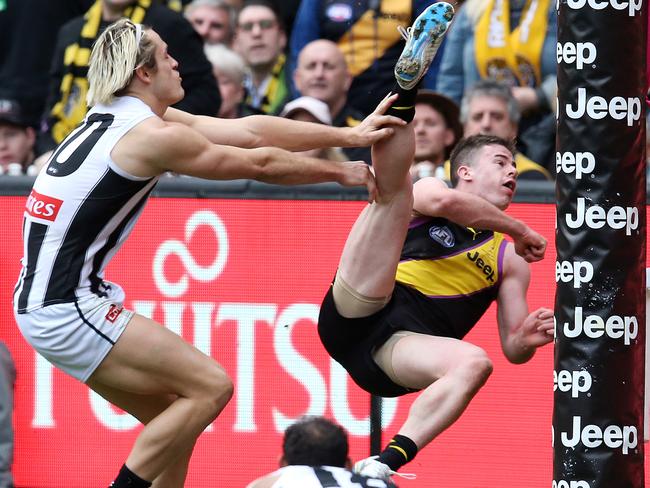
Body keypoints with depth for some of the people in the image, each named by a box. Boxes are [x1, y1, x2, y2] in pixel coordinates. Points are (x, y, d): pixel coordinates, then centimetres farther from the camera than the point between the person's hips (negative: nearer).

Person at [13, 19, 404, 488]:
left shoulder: (119, 121, 13)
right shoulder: (154, 136, -15)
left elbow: (249, 131, 13)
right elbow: (261, 164, -4)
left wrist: (348, 135, 12)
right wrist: (341, 172, 11)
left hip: (43, 302, 10)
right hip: (69, 309, -10)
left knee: (173, 412, 13)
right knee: (210, 387, -7)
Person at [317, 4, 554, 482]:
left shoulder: (511, 258, 28)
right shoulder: (428, 194, 21)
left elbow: (513, 349, 24)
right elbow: (444, 200, -6)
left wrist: (528, 339, 0)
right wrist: (519, 229, 2)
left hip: (400, 350, 2)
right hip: (357, 313, -2)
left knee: (474, 362, -34)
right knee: (394, 191, -13)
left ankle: (385, 465, -44)